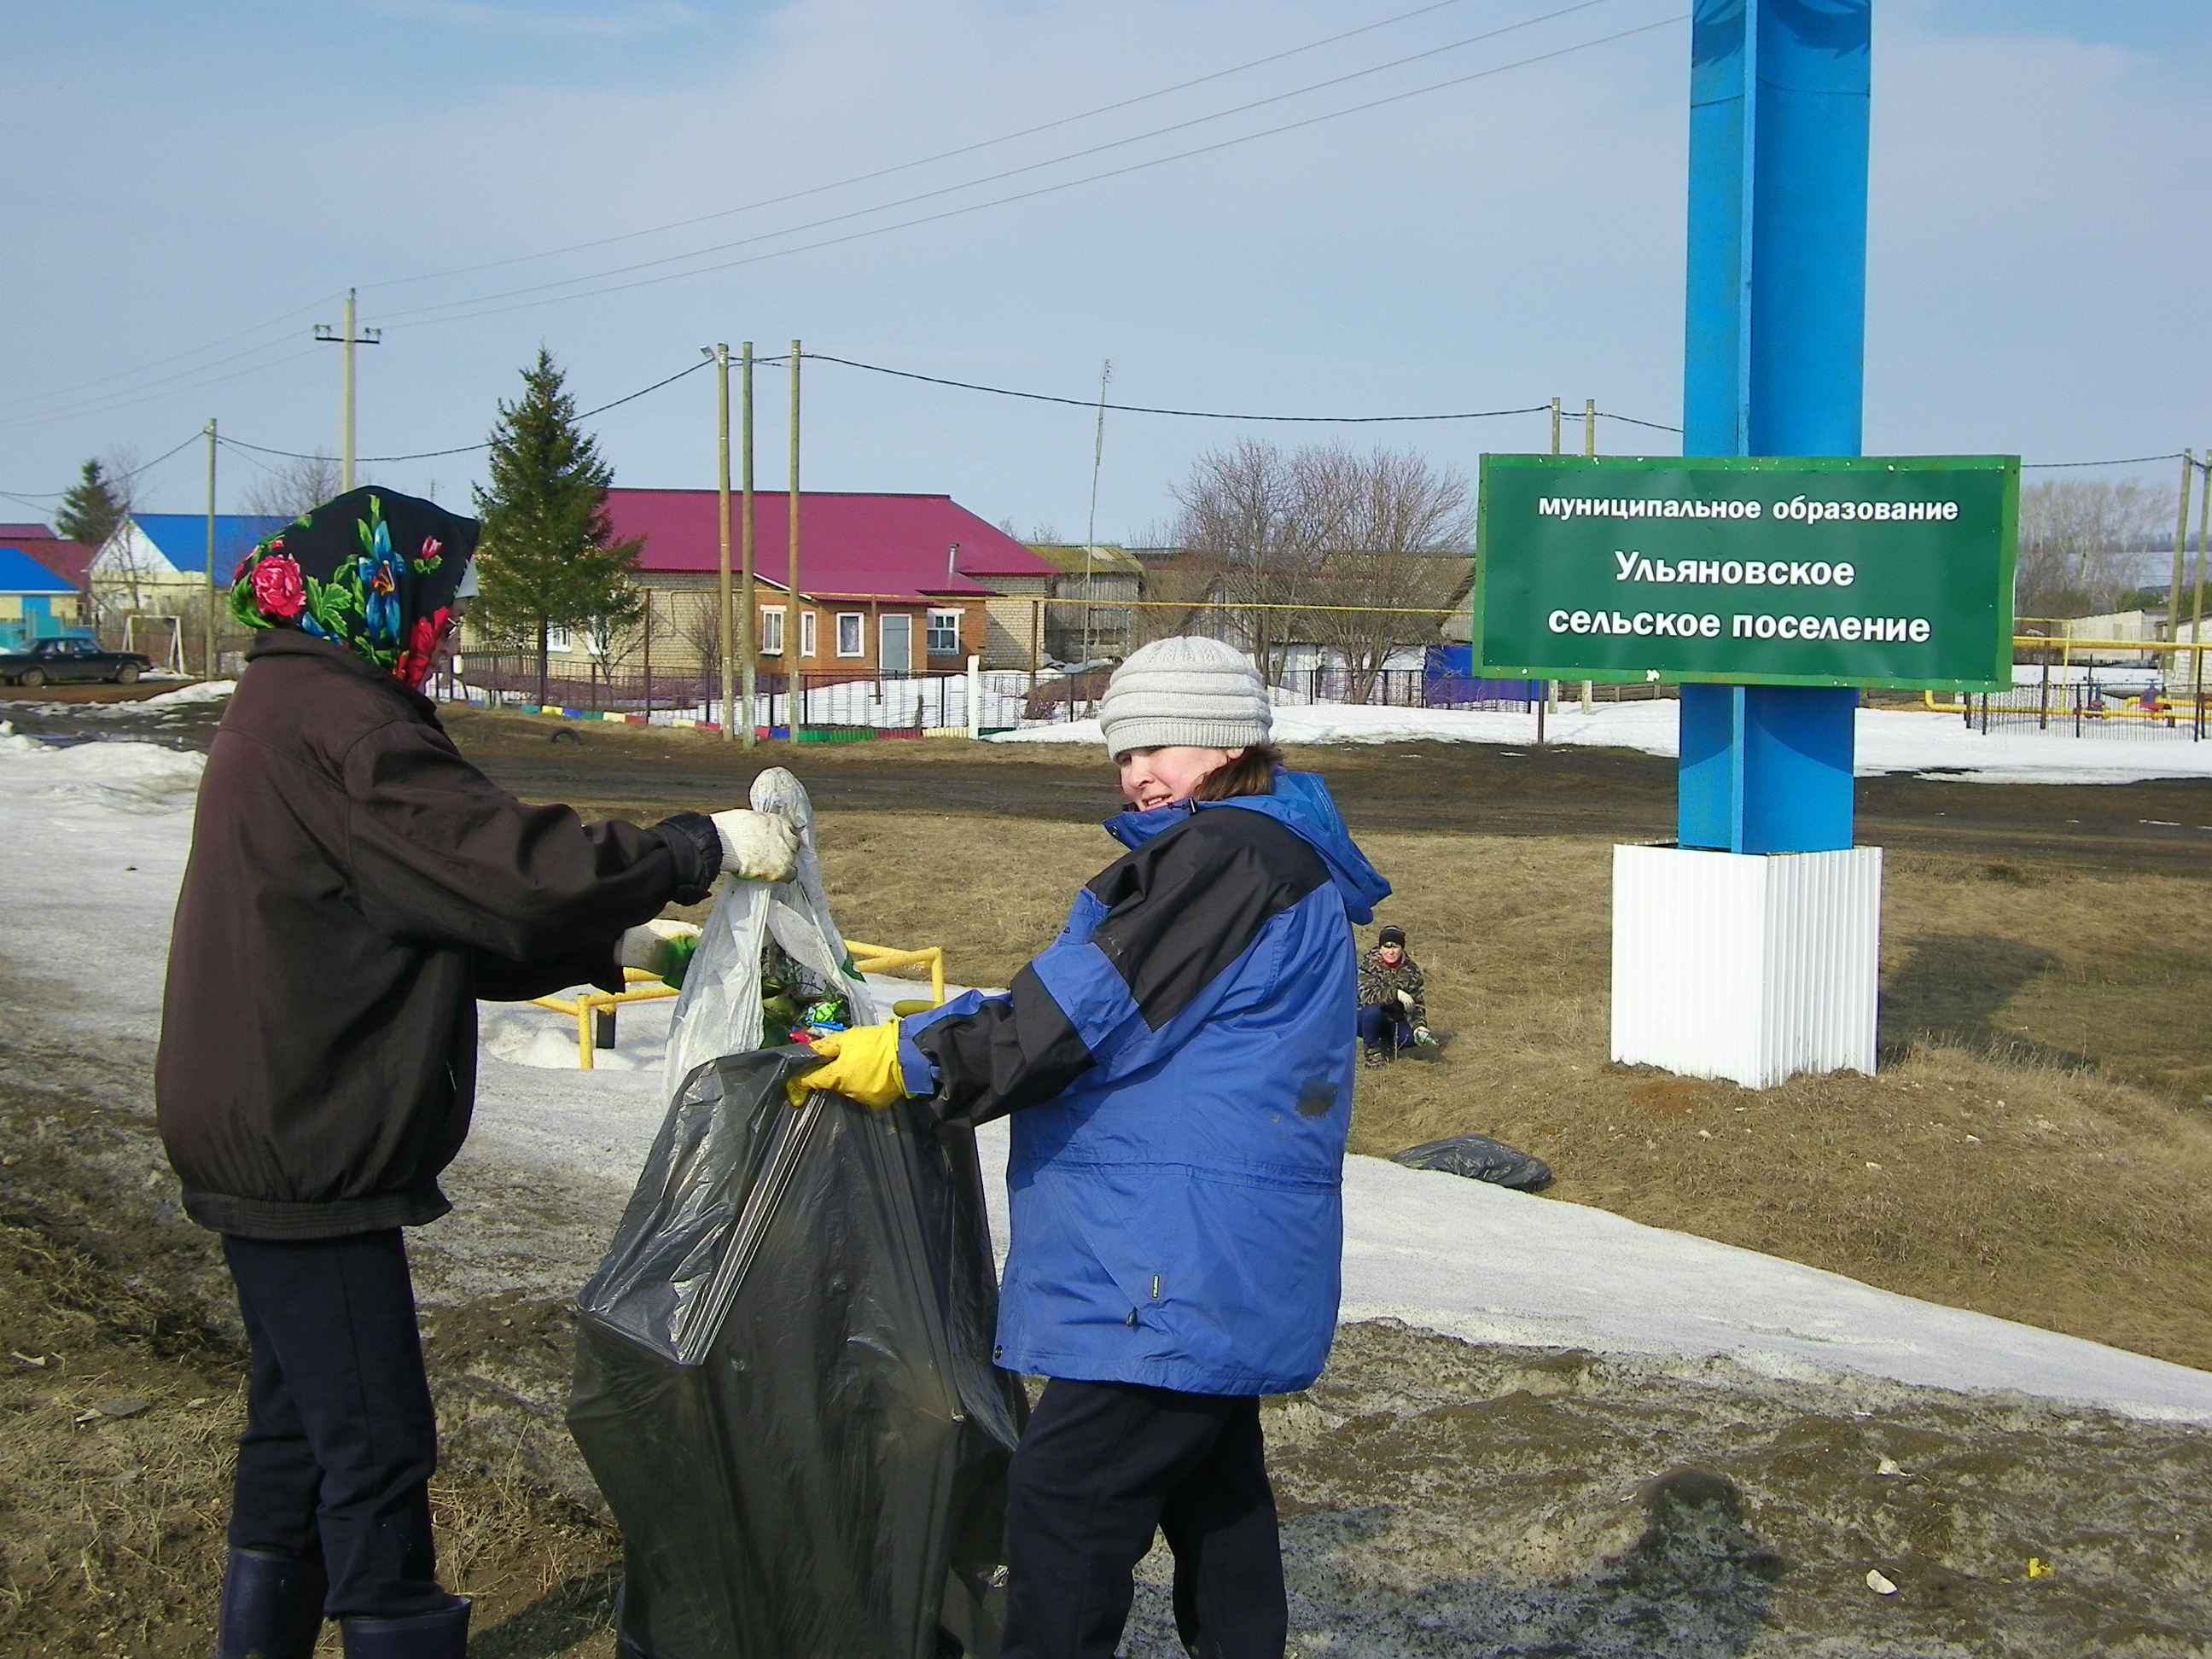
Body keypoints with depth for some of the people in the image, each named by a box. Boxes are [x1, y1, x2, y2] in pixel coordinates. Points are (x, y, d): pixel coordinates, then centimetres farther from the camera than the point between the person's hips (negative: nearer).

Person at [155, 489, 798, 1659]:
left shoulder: (283, 710, 15)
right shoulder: (334, 719, -19)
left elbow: (446, 918, 17)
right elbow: (510, 869, -25)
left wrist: (611, 949, 11)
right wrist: (708, 847, -15)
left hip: (272, 1137, 11)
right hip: (307, 1152, -11)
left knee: (299, 1428, 19)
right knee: (377, 1447, -4)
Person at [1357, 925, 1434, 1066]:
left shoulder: (1411, 970, -3)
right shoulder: (1368, 964, -14)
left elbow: (1416, 1003, -7)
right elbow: (1367, 994, -29)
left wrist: (1419, 1026, -27)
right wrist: (1396, 994, -41)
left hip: (1394, 1020, 3)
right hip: (1366, 1019, -3)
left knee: (1411, 1036, -26)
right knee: (1373, 1011, -37)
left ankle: (1385, 1045, 7)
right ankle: (1372, 1049, -10)